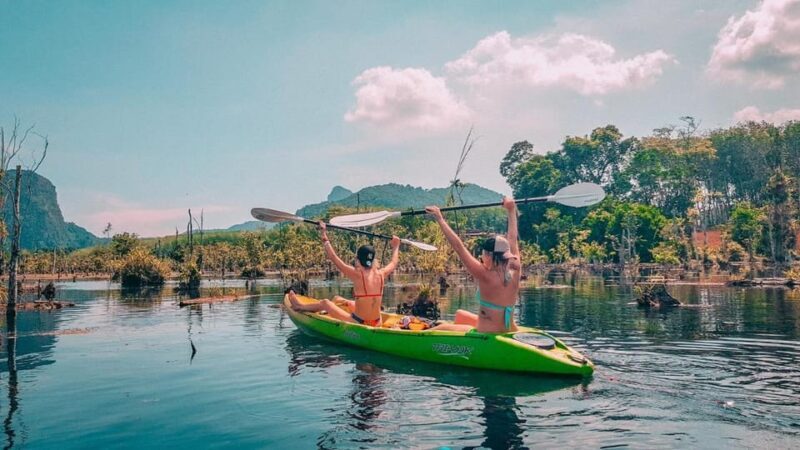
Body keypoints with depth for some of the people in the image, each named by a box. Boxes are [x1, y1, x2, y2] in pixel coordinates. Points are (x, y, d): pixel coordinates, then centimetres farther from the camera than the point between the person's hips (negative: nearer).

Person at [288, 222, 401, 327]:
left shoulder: (358, 275, -18)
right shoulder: (380, 275, -4)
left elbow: (333, 257, -12)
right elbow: (393, 263, 19)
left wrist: (324, 235, -2)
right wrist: (396, 246, 36)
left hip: (359, 324, -5)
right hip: (376, 324, 5)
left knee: (325, 303, 16)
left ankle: (300, 307, 40)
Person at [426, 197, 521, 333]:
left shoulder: (486, 277, -23)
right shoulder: (514, 272, -6)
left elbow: (458, 247, -20)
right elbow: (512, 239, 8)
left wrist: (440, 218, -13)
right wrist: (511, 210, 20)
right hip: (507, 332, 7)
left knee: (442, 328, 16)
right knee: (460, 314, 29)